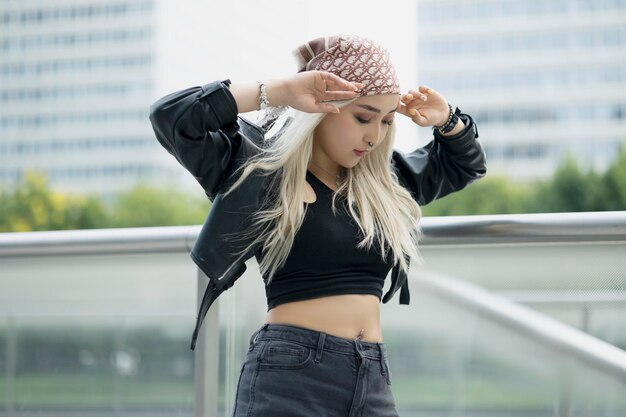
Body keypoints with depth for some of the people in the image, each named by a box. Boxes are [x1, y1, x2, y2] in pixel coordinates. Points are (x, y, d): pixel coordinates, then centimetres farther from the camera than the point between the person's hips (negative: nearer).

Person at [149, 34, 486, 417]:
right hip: (289, 374, -6)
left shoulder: (385, 180, 16)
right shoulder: (260, 169, -2)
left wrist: (445, 119, 12)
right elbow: (170, 116, -15)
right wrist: (278, 91, -14)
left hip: (373, 379, 6)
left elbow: (465, 166, 33)